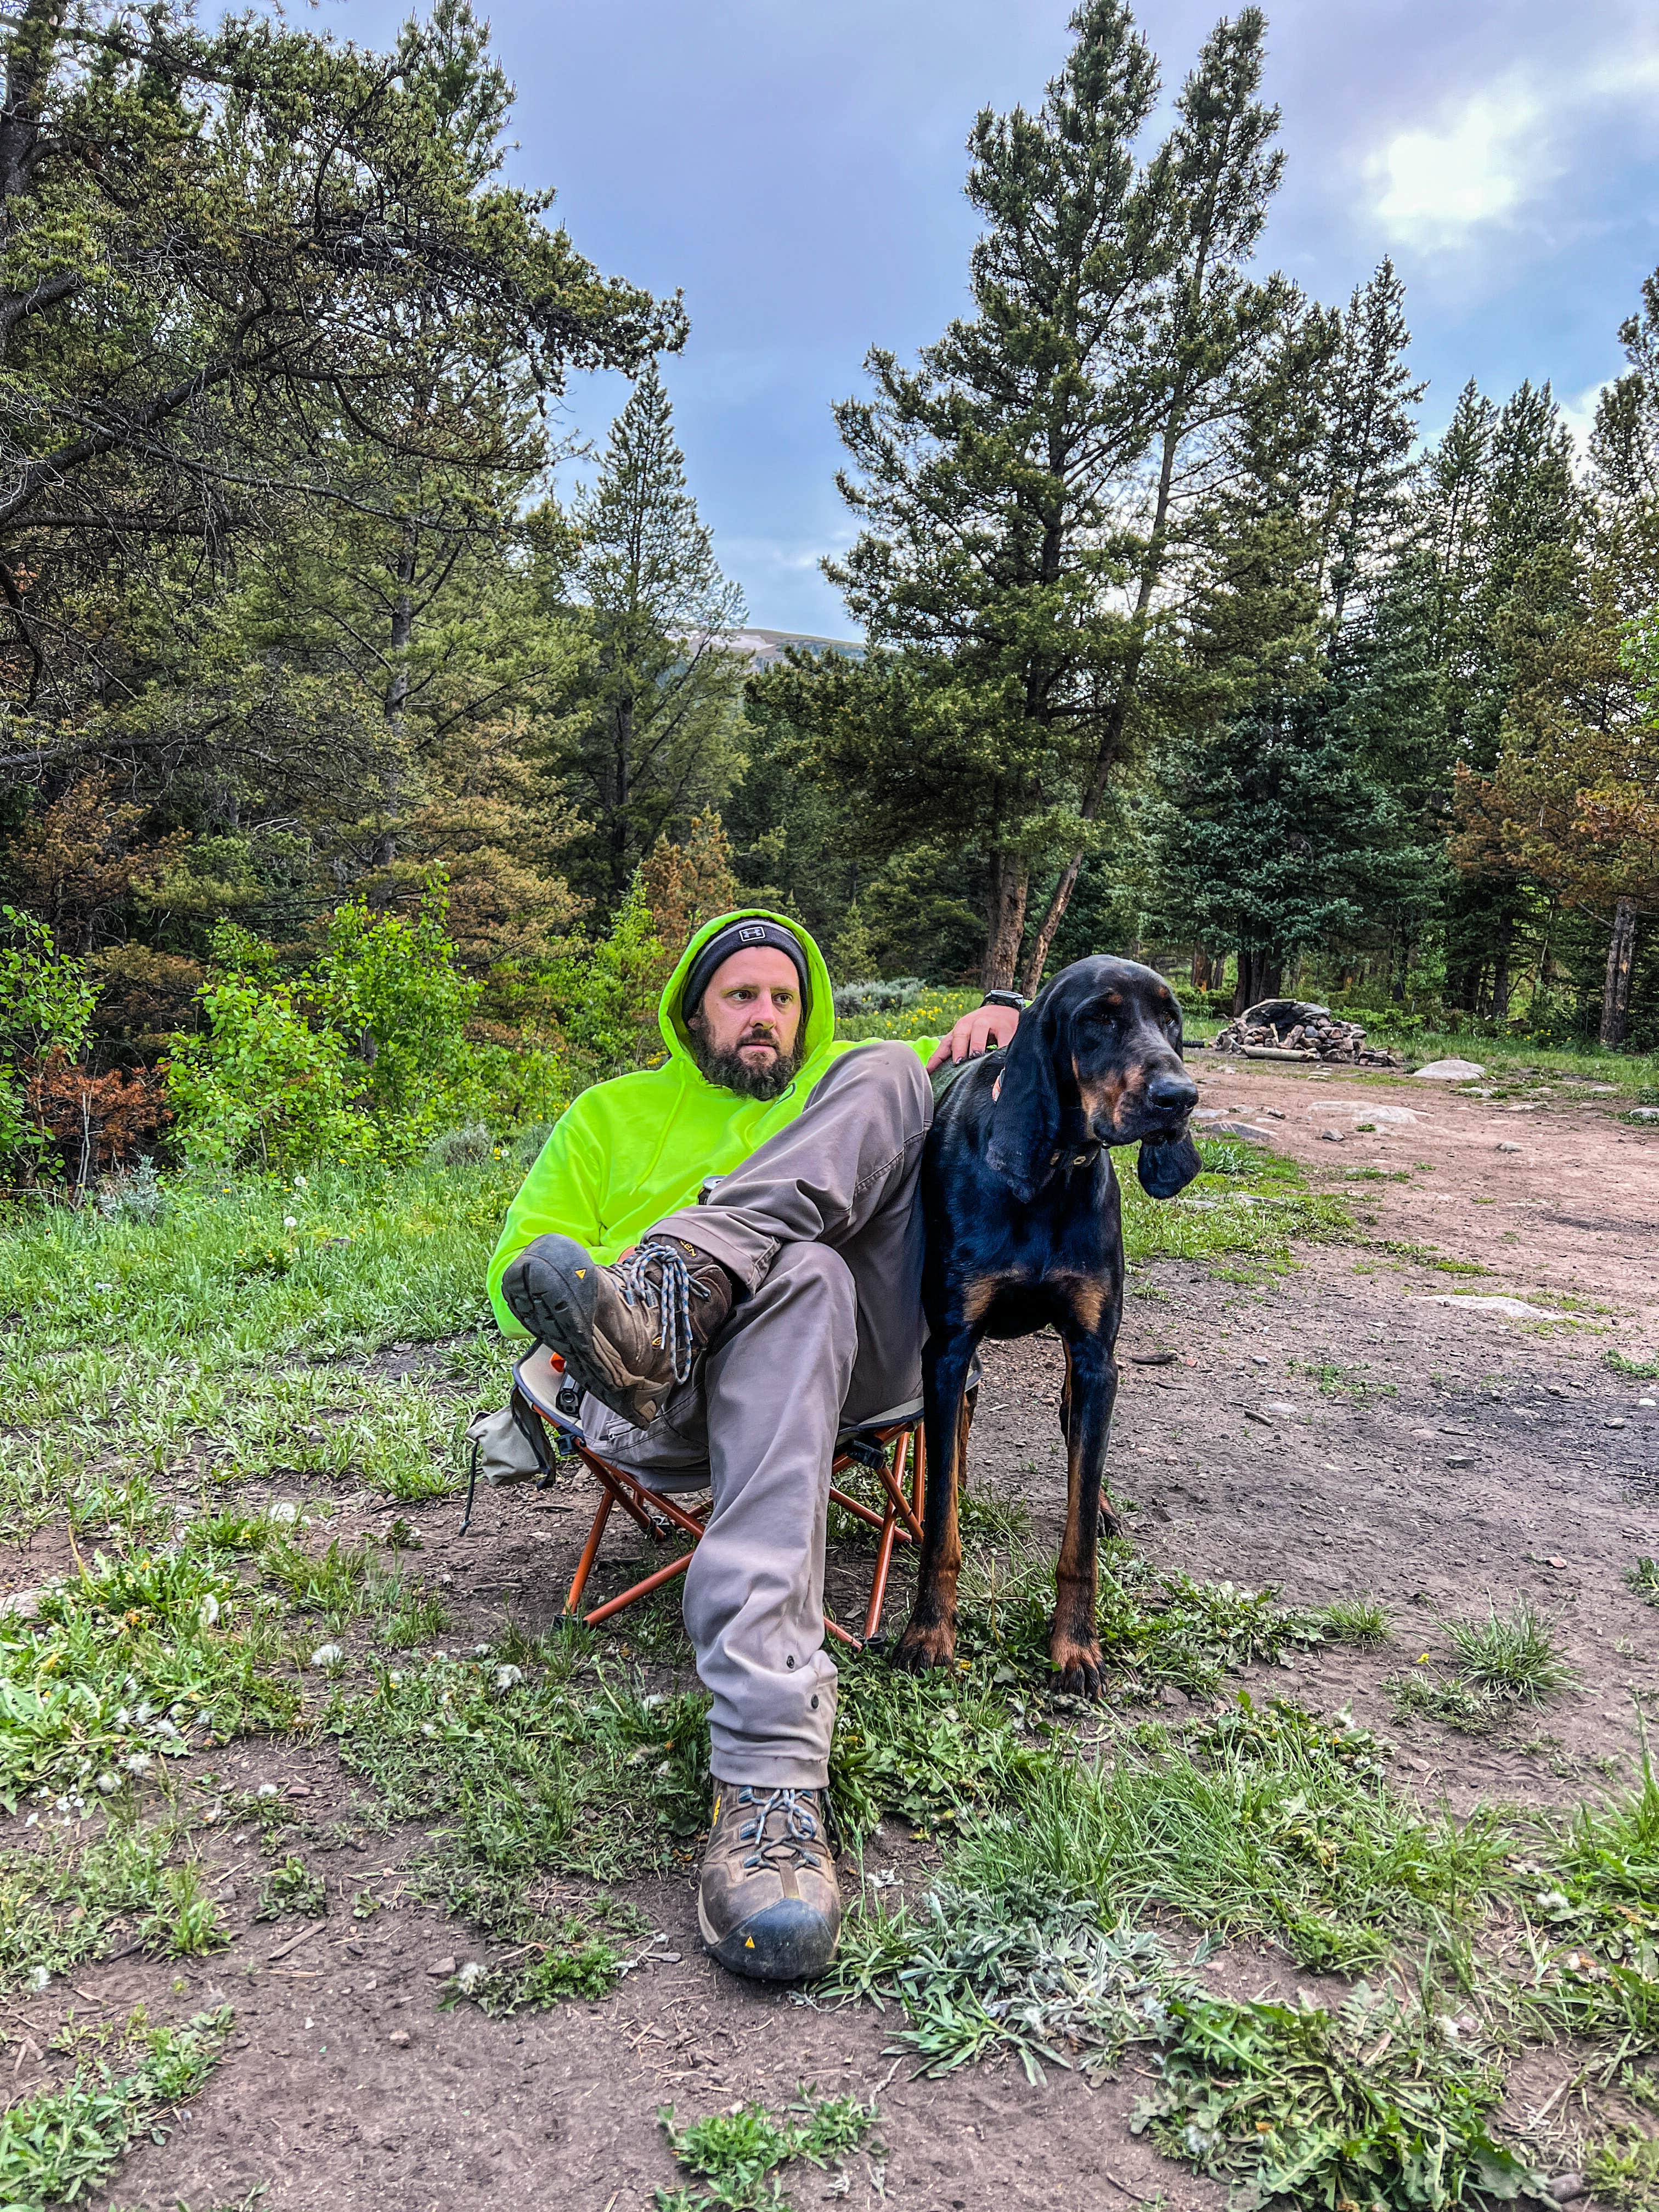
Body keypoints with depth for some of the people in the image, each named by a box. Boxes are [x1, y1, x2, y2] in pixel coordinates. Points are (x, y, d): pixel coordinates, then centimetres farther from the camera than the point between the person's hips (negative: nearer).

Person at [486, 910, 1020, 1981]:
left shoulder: (854, 1083, 31)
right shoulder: (614, 1112, 26)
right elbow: (523, 1258, 16)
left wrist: (996, 1018, 5)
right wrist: (580, 1319, -6)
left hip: (849, 1362, 2)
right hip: (675, 1396, -1)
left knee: (886, 1072, -15)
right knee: (799, 1272, -40)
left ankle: (670, 1287, -39)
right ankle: (772, 1764, -54)